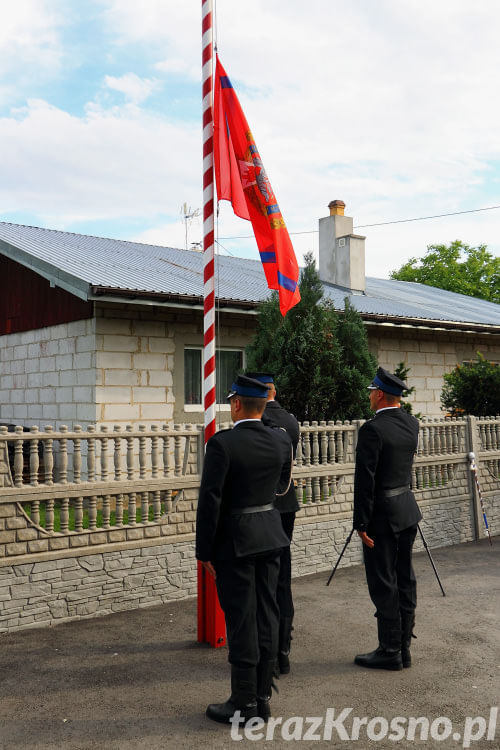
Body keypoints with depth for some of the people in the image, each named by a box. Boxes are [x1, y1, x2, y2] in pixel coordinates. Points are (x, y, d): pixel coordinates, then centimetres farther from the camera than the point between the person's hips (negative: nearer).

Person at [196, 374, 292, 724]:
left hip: (234, 540, -6)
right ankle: (263, 697, 24)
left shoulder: (222, 443, -17)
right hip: (270, 535, 6)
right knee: (267, 616, 13)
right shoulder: (281, 440, 0)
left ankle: (244, 703, 15)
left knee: (241, 620, 3)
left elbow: (210, 501, -16)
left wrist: (205, 550, -8)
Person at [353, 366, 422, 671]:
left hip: (382, 515, -8)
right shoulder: (412, 424, 5)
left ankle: (390, 651, 10)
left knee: (384, 585, 1)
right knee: (405, 580, 14)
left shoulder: (373, 429, -17)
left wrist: (361, 524, -14)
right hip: (407, 511, 8)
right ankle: (404, 646, 23)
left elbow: (365, 481, -19)